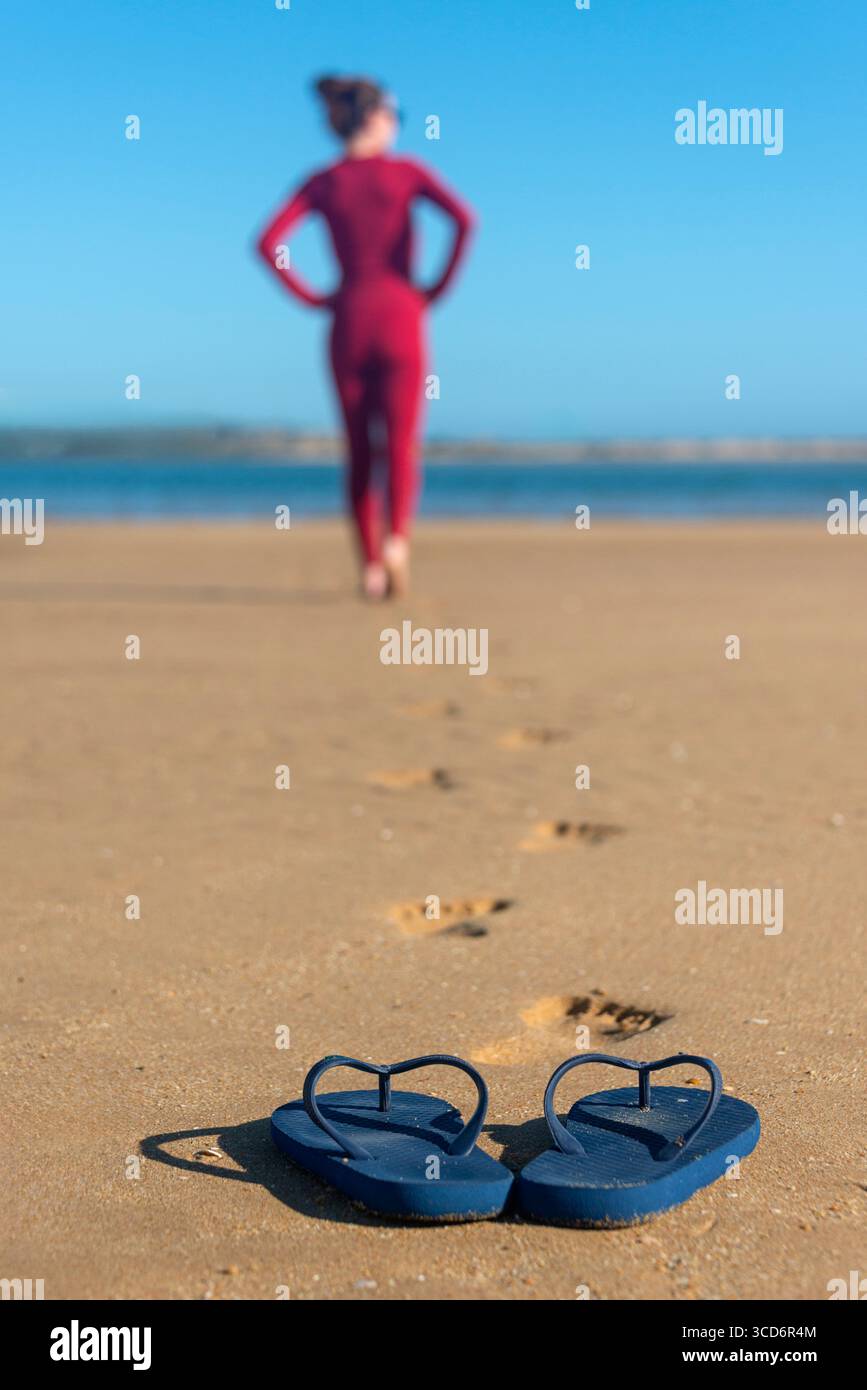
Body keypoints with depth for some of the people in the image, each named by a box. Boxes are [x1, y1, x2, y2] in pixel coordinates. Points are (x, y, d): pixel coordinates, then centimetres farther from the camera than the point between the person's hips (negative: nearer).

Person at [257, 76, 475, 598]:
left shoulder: (321, 183, 5)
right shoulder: (408, 172, 1)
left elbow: (268, 243, -6)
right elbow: (464, 219, -13)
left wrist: (311, 298, 1)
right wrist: (440, 287, -6)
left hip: (348, 321, 2)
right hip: (401, 318, -2)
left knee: (360, 451, 9)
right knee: (402, 444, -3)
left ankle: (371, 565, 6)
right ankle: (396, 539, -27)